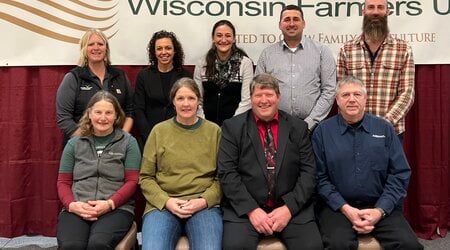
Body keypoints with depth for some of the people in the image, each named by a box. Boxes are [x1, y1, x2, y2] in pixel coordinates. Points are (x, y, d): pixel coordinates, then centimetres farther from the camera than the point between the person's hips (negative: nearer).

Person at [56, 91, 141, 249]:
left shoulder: (128, 142, 8)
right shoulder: (74, 144, 16)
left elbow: (132, 181, 2)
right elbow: (63, 182, 14)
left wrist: (110, 204, -13)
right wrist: (71, 204, -6)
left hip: (117, 209, -1)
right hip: (76, 209, 2)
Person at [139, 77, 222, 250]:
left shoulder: (214, 131, 9)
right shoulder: (159, 131, 9)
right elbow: (145, 178, 9)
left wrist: (204, 201, -9)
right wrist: (166, 201, -7)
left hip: (204, 206, 0)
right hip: (162, 205, 1)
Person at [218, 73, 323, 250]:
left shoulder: (298, 127, 8)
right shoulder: (233, 127, 3)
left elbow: (308, 172, 2)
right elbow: (227, 173, -4)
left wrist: (289, 208, -11)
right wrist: (251, 210, -13)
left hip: (291, 207, 2)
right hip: (244, 208, -1)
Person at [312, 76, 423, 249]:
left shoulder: (384, 129, 8)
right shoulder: (323, 131, 3)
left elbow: (400, 174, 3)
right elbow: (320, 177, -2)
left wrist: (380, 210, -8)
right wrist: (345, 208, -13)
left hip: (381, 207, 2)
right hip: (338, 206, -2)